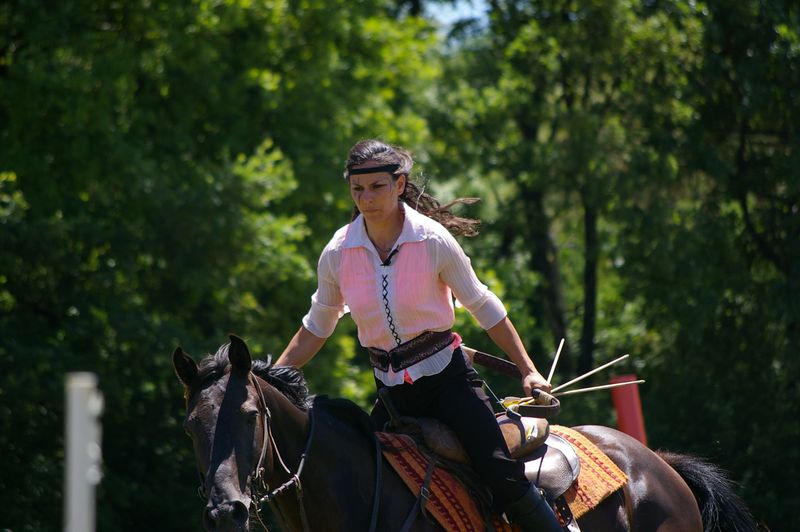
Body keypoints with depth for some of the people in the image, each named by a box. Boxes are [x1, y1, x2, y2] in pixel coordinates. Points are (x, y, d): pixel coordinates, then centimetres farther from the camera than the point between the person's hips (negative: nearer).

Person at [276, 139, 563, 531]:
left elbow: (483, 307, 0)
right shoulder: (337, 254, -2)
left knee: (502, 477, -21)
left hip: (447, 373, -4)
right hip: (392, 389, 4)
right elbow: (316, 329, 12)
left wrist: (528, 371, 2)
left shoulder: (433, 240, -10)